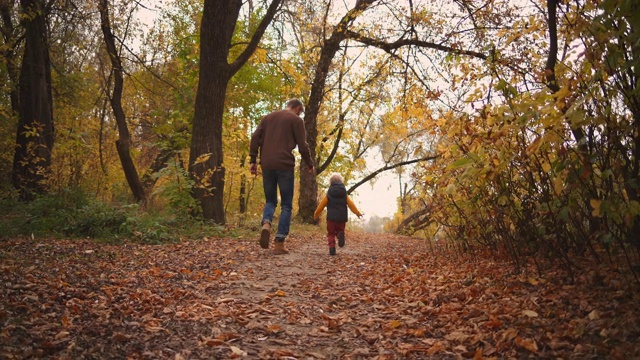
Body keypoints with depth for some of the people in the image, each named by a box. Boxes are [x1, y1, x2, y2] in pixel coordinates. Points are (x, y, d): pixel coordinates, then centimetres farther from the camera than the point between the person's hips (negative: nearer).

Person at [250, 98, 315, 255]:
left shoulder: (268, 117, 18)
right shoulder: (296, 120, 3)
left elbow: (255, 138, 9)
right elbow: (302, 146, -3)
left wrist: (253, 160, 9)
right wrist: (310, 165, 10)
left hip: (267, 165, 4)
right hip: (285, 165, -4)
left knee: (270, 200, 17)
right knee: (286, 205, 4)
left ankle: (266, 224, -15)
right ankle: (279, 244, -3)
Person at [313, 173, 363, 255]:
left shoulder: (328, 194, 1)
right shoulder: (345, 195, 6)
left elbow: (321, 205, 5)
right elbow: (351, 205, 7)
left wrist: (316, 214, 16)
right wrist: (357, 213, 17)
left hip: (331, 217, -1)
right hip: (342, 217, 2)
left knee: (331, 233, 8)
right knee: (340, 230, 17)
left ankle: (332, 248, -10)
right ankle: (340, 234, -21)